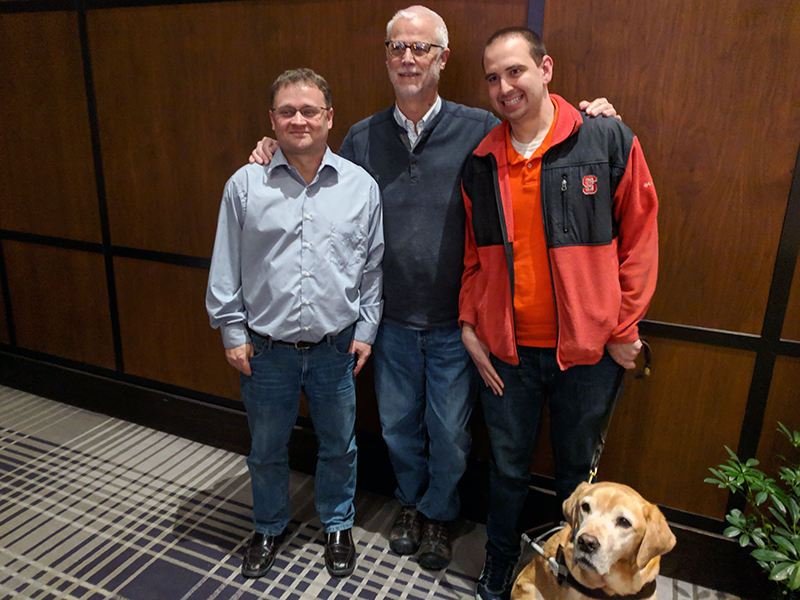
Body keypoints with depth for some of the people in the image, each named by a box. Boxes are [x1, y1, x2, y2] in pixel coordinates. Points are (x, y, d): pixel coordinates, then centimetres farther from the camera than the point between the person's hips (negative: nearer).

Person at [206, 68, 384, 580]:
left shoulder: (361, 185, -3)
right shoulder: (245, 185, -4)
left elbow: (373, 267, 4)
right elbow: (226, 269, 2)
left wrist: (366, 330, 2)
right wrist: (233, 332, 1)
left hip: (336, 347, 0)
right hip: (266, 349, 0)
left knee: (339, 446, 17)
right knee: (267, 449, 18)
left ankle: (338, 526, 43)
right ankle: (270, 527, 45)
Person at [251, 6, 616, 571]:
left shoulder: (480, 130, -8)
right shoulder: (361, 138, 2)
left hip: (455, 322, -2)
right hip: (393, 320, 3)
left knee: (449, 432, 14)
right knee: (398, 424, 20)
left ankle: (439, 512, 42)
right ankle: (411, 502, 48)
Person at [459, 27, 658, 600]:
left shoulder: (609, 142, -7)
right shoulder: (481, 163, 2)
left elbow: (639, 241, -4)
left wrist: (623, 330, -5)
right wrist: (470, 325, 5)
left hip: (587, 350, -1)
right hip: (506, 350, 2)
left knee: (577, 471, 17)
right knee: (508, 466, 17)